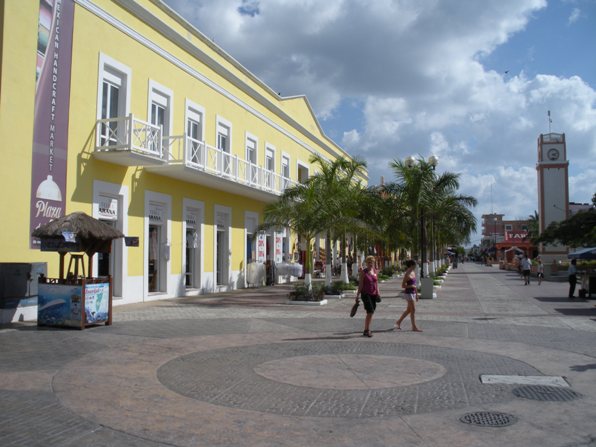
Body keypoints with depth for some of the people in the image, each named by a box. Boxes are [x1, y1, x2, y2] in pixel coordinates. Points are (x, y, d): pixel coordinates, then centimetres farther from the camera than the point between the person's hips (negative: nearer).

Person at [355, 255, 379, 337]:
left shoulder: (375, 271, 8)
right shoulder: (363, 272, -6)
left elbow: (376, 282, 16)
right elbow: (360, 284, -7)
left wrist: (377, 292, 7)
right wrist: (357, 295, -8)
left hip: (373, 294, 6)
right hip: (366, 294, -6)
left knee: (370, 313, 9)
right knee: (370, 312, -14)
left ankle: (366, 330, 20)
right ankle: (367, 330, -4)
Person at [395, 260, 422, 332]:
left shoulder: (413, 273, 10)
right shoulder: (407, 275, -15)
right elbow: (403, 286, -15)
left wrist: (416, 294, 18)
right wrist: (411, 286, -24)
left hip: (413, 293, 9)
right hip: (408, 293, -9)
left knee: (408, 310, 15)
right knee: (413, 310, -4)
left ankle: (398, 322, 28)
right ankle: (414, 327, 3)